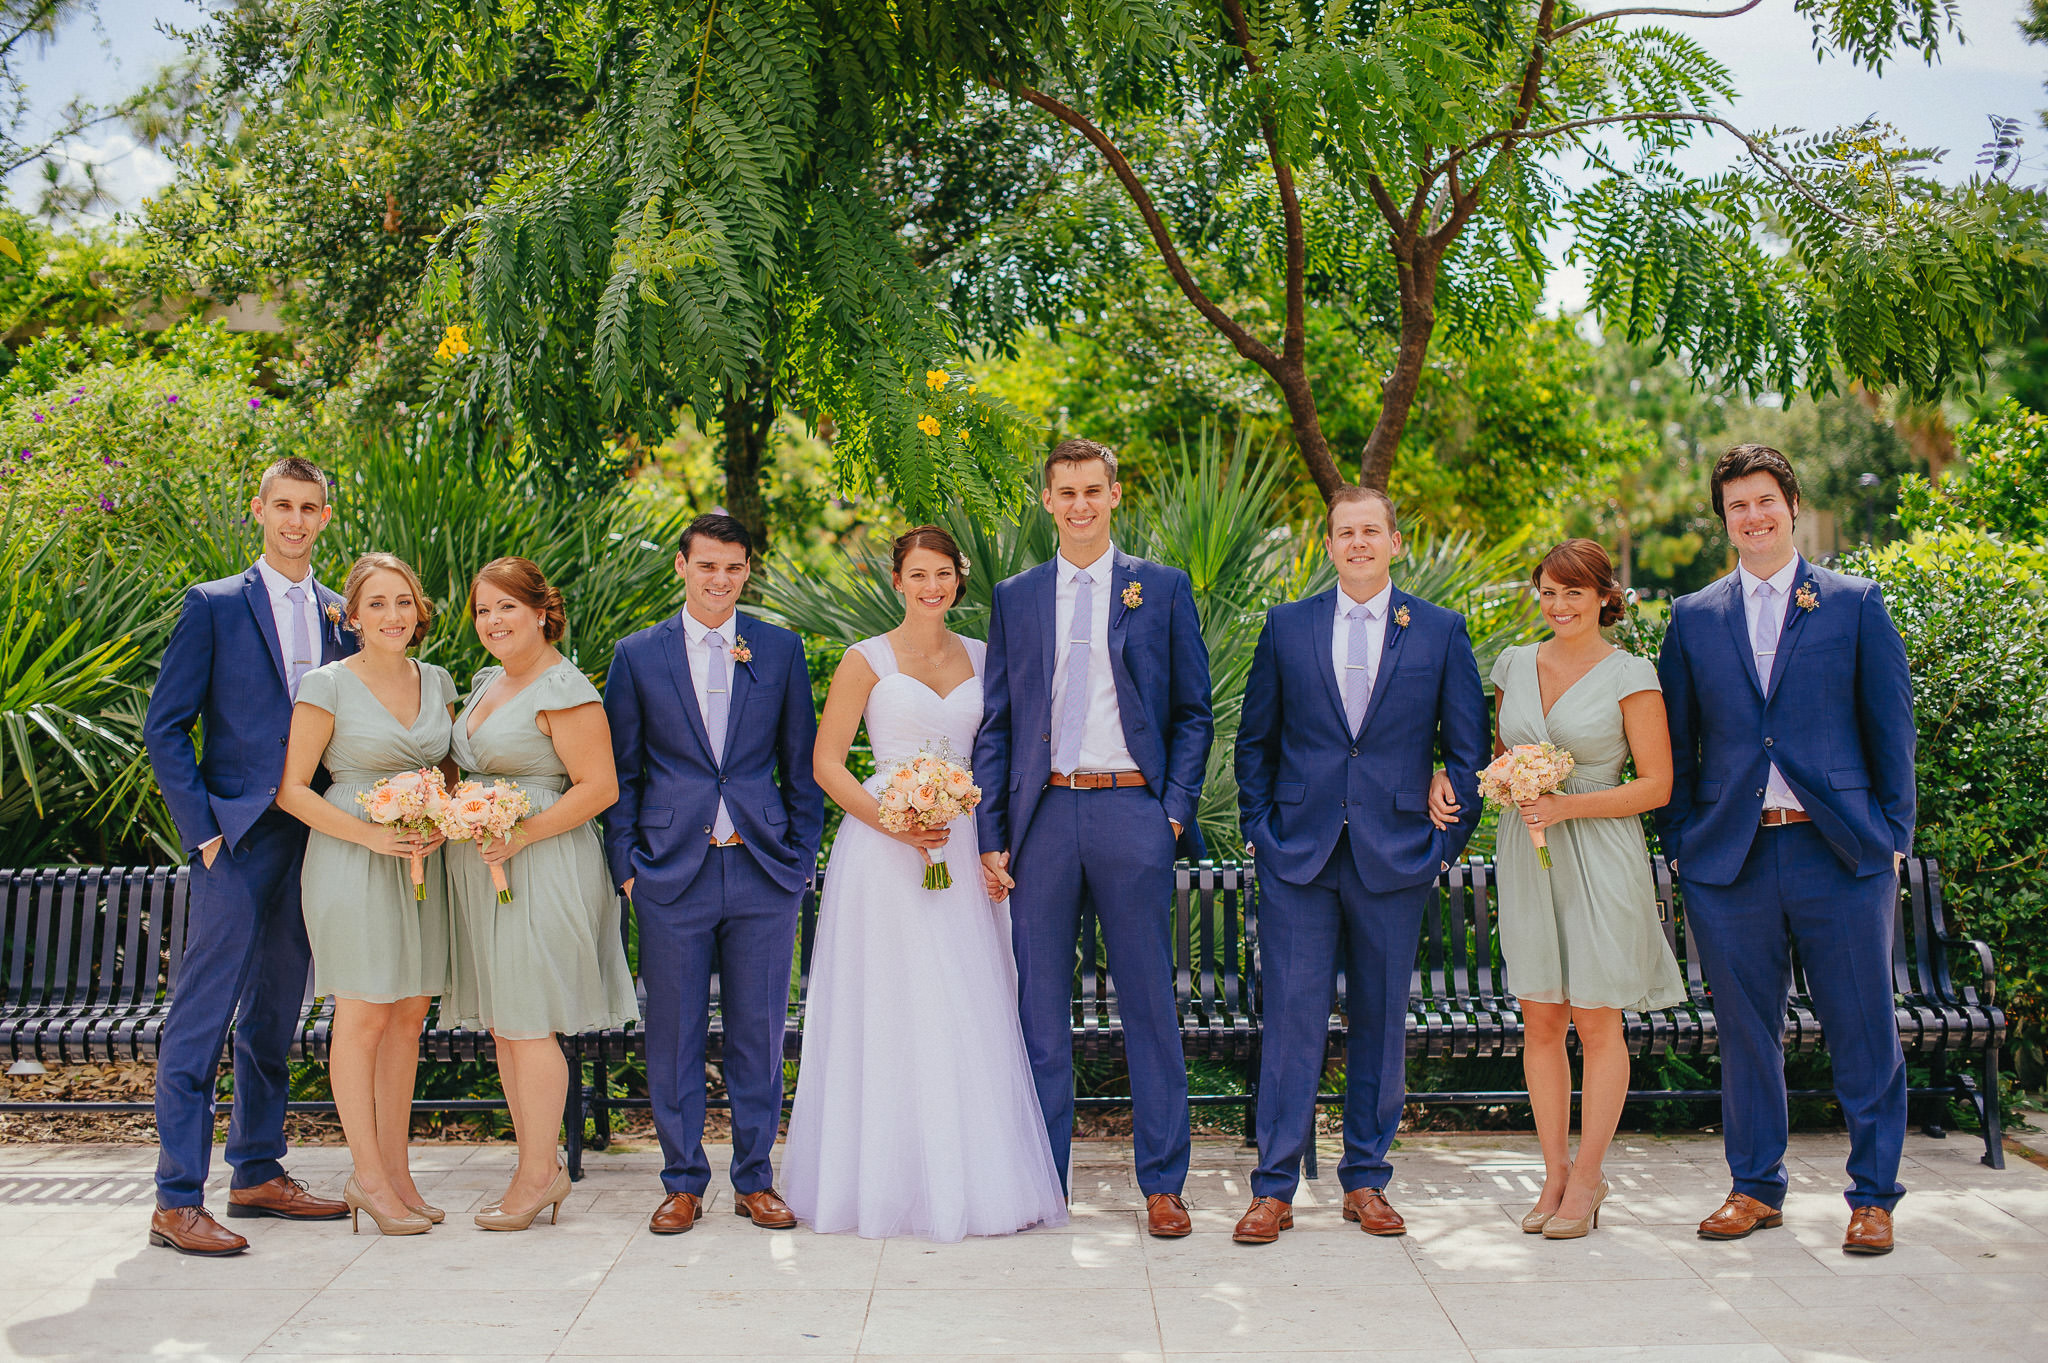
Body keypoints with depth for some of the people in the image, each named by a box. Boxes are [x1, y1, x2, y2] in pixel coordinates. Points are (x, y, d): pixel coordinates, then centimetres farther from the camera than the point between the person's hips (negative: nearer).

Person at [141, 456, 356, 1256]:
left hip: (312, 839, 5)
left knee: (275, 1017, 13)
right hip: (237, 837, -5)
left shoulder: (340, 617, 13)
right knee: (201, 1020, -4)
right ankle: (177, 1200, 2)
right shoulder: (213, 606, 0)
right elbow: (165, 728, -3)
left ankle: (259, 1174, 24)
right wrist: (203, 827, -10)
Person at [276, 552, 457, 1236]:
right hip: (352, 864, -5)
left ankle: (396, 1168, 18)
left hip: (423, 864, 5)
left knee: (409, 1017, 8)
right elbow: (292, 789, -6)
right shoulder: (327, 685, -6)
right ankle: (369, 1175, 10)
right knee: (363, 1015, -1)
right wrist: (372, 835, -16)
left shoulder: (438, 681, 9)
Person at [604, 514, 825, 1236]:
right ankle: (683, 1182, 21)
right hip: (672, 875, 0)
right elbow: (620, 771, 7)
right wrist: (626, 864, 1)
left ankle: (755, 1180, 21)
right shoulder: (638, 654, 5)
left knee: (758, 1033, 7)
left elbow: (801, 764, 9)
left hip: (764, 872, 1)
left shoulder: (780, 649, 6)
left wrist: (801, 855, 4)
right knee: (674, 1034, 6)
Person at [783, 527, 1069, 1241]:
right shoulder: (867, 659, 1)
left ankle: (976, 1181, 13)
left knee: (969, 1014, 3)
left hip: (962, 849, 3)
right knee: (889, 1015, -2)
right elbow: (826, 762, -2)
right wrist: (893, 823, -14)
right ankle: (893, 1182, 8)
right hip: (883, 851, -3)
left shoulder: (981, 657, 11)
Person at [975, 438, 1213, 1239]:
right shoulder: (1015, 599, 11)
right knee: (1040, 1007, 7)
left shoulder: (1163, 590, 6)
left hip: (1131, 812, -2)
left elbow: (1194, 714, 6)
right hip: (1042, 816, 2)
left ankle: (1163, 1184, 15)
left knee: (1149, 1005, 4)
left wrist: (1176, 809, -5)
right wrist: (990, 834, 3)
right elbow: (995, 724, 10)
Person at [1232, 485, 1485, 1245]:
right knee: (1292, 1017, -2)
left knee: (1382, 1020, 8)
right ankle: (1274, 1187, 7)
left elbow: (1466, 747, 7)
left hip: (1396, 853, 1)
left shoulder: (1440, 631, 6)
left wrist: (1447, 840, 1)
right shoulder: (1286, 626, 7)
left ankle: (1366, 1179, 21)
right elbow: (1255, 739, 11)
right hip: (1298, 853, 0)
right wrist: (1259, 830, 3)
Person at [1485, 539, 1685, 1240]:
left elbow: (1656, 785, -5)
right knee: (1540, 1022, 6)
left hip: (1600, 858, -4)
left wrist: (1568, 806, -15)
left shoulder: (1631, 675, -4)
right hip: (1526, 856, 4)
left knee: (1596, 1023, 2)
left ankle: (1588, 1179, 14)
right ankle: (1555, 1171, 18)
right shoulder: (1513, 664, 9)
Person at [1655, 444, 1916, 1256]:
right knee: (1746, 1031, 9)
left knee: (1863, 1033, 4)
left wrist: (1893, 836, 1)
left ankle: (1873, 1196, 18)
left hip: (1841, 853, -1)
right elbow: (1675, 745, 11)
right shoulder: (1693, 618, 10)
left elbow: (1891, 727, 6)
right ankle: (1756, 1188, 23)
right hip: (1730, 855, 2)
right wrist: (1677, 845, 5)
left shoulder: (1856, 604, 6)